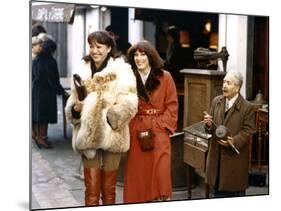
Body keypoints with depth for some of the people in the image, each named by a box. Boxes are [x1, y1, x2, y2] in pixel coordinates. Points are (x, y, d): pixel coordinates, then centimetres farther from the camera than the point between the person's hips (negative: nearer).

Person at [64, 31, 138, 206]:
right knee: (91, 189, 7)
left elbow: (129, 104, -12)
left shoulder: (121, 70, -5)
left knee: (109, 189, 11)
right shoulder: (82, 70, 8)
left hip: (111, 134, -3)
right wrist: (76, 108, -8)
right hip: (87, 135, 3)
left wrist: (109, 115, -22)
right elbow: (72, 100, 13)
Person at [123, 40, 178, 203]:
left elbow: (172, 106, 0)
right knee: (138, 174, 4)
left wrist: (159, 125, -9)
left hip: (159, 132, -2)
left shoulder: (164, 77, 1)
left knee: (160, 172, -6)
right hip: (136, 133, 2)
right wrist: (130, 127, -4)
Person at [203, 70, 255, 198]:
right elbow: (211, 129, 8)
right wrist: (209, 124, -15)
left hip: (235, 156, -4)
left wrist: (234, 141, -25)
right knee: (218, 190, 16)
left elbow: (247, 131, -11)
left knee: (236, 191, 9)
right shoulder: (216, 101, 4)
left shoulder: (247, 107, -11)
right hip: (216, 154, 5)